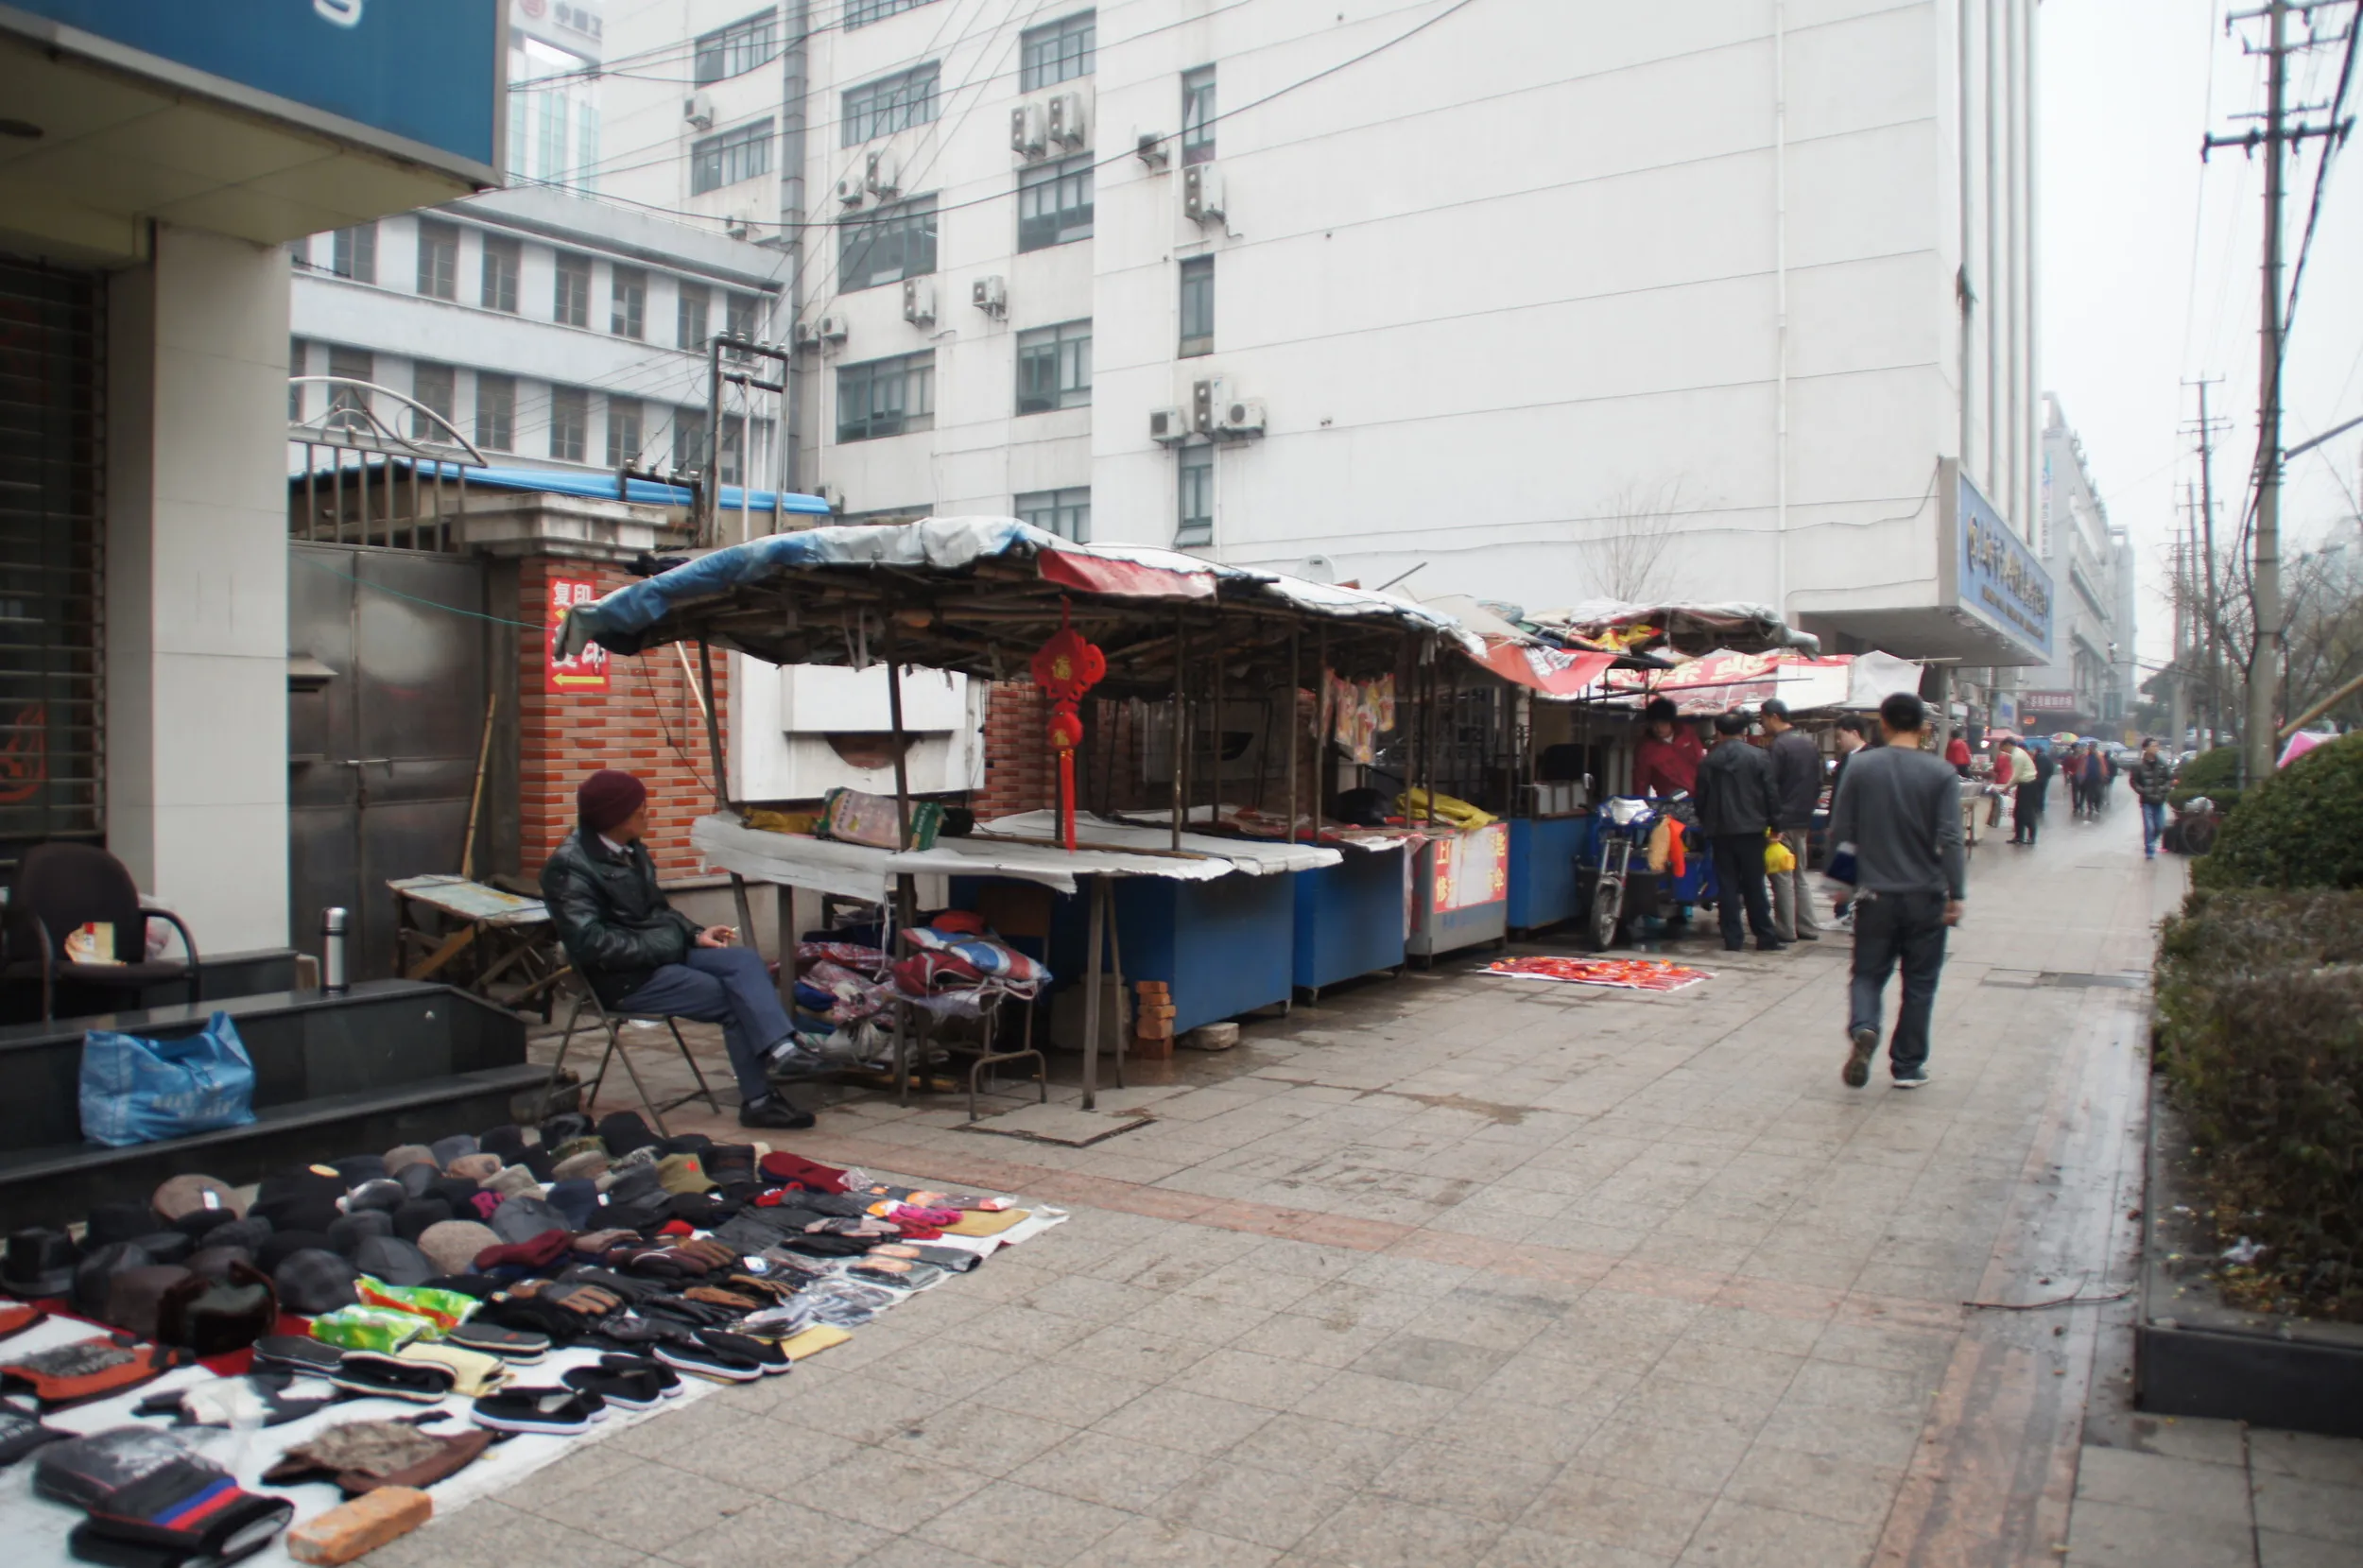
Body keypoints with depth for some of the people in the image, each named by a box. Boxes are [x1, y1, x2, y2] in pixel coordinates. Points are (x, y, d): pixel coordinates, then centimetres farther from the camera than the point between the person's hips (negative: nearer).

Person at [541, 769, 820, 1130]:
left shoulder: (631, 849, 12)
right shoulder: (570, 866, -14)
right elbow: (591, 942, -23)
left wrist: (696, 933, 4)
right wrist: (661, 946, -19)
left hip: (665, 952, 8)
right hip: (625, 978, -7)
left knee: (747, 962, -17)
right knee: (733, 1000, -16)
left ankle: (779, 1048, -30)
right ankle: (757, 1101, -11)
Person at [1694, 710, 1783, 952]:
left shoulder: (1709, 761, 2)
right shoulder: (1759, 757, -4)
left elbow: (1701, 798, 5)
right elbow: (1771, 794, -3)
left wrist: (1706, 825, 18)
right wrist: (1774, 825, 5)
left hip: (1720, 831, 1)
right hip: (1751, 829, -1)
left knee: (1726, 885, 5)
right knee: (1754, 885, 5)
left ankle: (1733, 938, 4)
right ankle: (1766, 937, 8)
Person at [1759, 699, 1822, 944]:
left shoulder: (1778, 747, -15)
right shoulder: (1810, 744, 11)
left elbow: (1770, 788, -17)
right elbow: (1818, 783, 16)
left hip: (1783, 821, -8)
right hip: (1804, 821, 8)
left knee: (1782, 877, -2)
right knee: (1801, 875, 15)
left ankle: (1785, 930, 1)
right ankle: (1807, 927, 16)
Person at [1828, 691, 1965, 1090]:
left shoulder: (1861, 767, -3)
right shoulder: (1941, 773, -7)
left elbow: (1840, 832, -1)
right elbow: (1949, 840, -12)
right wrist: (1955, 895, -7)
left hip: (1875, 895, 1)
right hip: (1926, 897, 0)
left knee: (1868, 974, 10)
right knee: (1919, 983, 11)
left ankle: (1862, 1030, -19)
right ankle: (1907, 1065, 16)